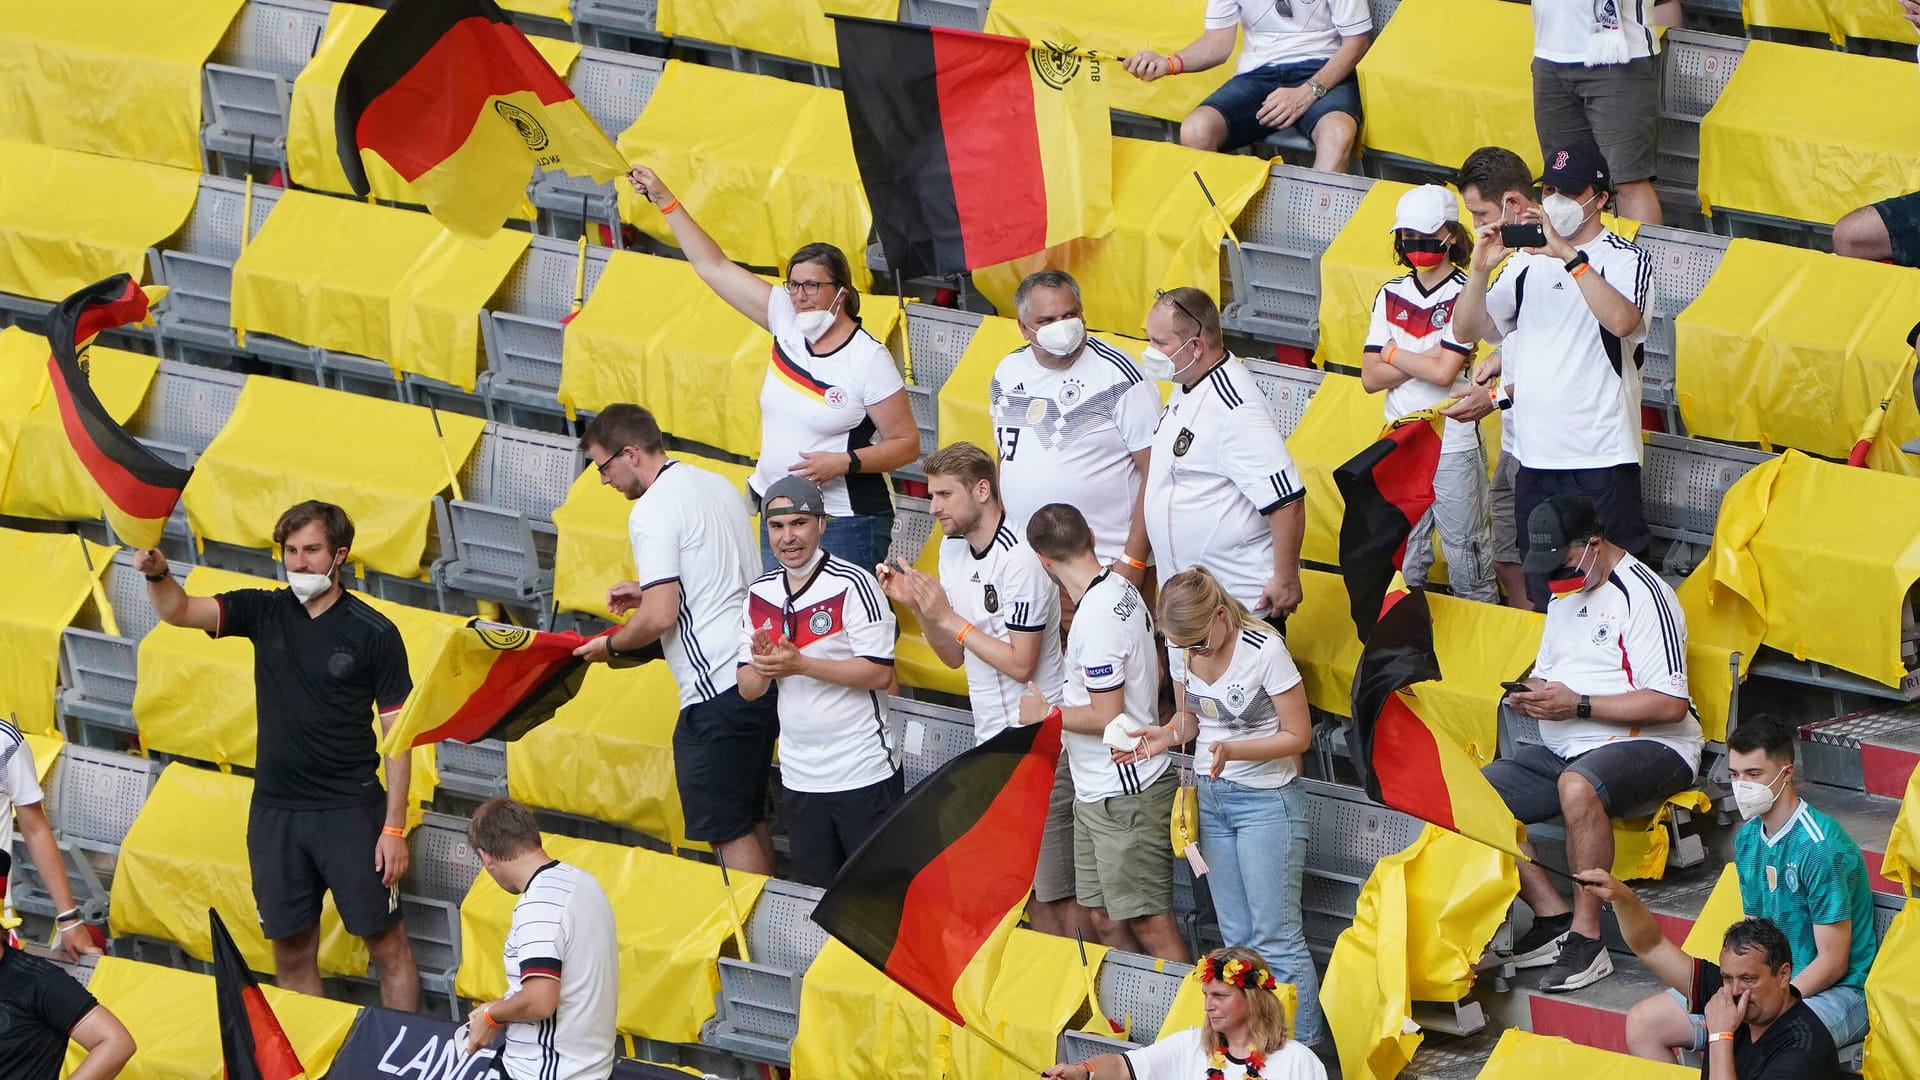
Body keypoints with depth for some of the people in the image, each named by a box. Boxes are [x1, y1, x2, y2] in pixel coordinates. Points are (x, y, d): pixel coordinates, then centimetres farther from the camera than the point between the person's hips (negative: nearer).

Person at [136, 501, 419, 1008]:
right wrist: (158, 575, -31)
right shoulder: (265, 612, 5)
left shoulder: (374, 633, -6)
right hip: (275, 810, 4)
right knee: (292, 953, 9)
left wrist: (395, 828, -11)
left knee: (388, 946, -2)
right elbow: (180, 611, -7)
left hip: (350, 812, -4)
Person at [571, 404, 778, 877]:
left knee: (728, 830, -2)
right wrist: (649, 590, 23)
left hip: (716, 690, -9)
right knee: (749, 820, 17)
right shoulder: (718, 485, 14)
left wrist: (611, 645, -1)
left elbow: (660, 617, -19)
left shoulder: (653, 510, -14)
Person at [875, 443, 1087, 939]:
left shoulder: (1020, 560, -17)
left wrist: (951, 618, -15)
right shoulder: (952, 550, 10)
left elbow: (1020, 663, -18)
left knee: (1058, 895, -5)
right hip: (991, 741, 9)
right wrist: (918, 607, -1)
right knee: (1026, 888, 12)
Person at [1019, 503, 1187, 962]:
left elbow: (1107, 717, -23)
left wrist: (1046, 713, -8)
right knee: (1104, 919, 14)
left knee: (1149, 923, -5)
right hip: (1097, 791, 10)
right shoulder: (1122, 589, 6)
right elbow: (1154, 673, 18)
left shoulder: (1096, 621, -23)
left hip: (1124, 796, -10)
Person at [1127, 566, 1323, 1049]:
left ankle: (1305, 1046, 0)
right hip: (1210, 796, 7)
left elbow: (1298, 735, -14)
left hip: (1265, 800, -7)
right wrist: (1167, 735, -9)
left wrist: (1231, 750, -27)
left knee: (1275, 937, -6)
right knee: (1237, 937, 10)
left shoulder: (1265, 651, -20)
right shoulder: (1180, 650, -2)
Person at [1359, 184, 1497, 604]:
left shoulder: (1465, 296, -10)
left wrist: (1392, 354, -5)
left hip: (1454, 446, -5)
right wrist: (1424, 358, -11)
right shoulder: (1391, 296, 6)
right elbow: (1370, 377, 1)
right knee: (1402, 559, 11)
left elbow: (1444, 371, -18)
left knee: (1467, 556, 2)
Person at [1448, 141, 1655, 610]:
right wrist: (1481, 269, -9)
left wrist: (1569, 256, -25)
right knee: (1544, 594, 11)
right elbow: (1467, 330, 8)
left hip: (1602, 461, -6)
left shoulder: (1625, 259, -3)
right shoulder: (1527, 261, 12)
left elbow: (1622, 320, -24)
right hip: (1535, 457, 6)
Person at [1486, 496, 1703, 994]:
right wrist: (1530, 695, 1)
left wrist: (1577, 705, -21)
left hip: (1650, 747, -9)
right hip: (1564, 749, 9)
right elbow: (1548, 674, 27)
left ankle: (1587, 939, -32)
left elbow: (1669, 705, -19)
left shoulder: (1643, 596, -12)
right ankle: (1552, 918, -9)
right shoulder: (1564, 594, 16)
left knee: (1577, 784, -41)